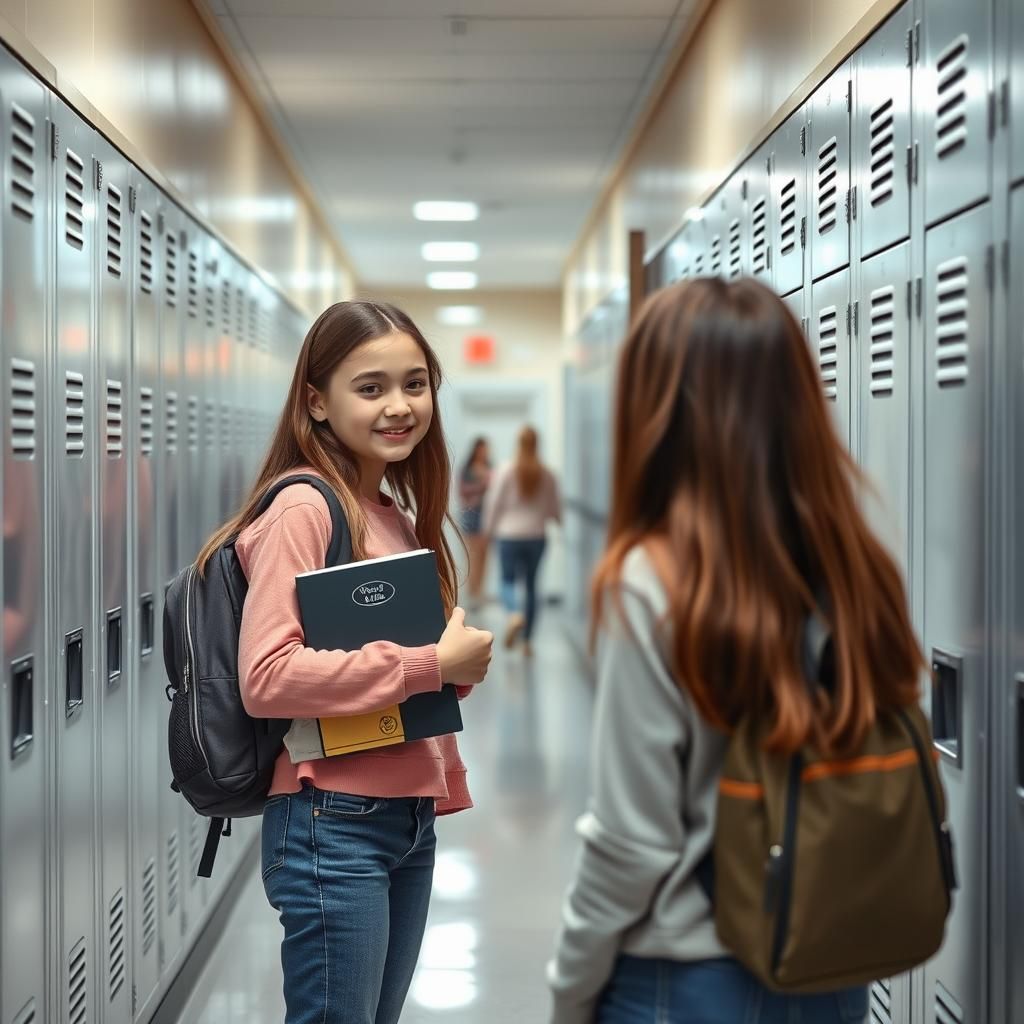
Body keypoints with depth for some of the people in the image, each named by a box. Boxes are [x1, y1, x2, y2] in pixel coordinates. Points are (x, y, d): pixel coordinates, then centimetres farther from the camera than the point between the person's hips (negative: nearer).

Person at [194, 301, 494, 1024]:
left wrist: (461, 664, 0)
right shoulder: (302, 509, -14)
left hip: (411, 818, 9)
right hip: (336, 821, -9)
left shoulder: (399, 518, 13)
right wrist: (429, 665, -21)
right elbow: (265, 678, -22)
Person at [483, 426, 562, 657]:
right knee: (531, 585, 11)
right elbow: (555, 507, 5)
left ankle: (514, 614, -25)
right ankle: (527, 640, 13)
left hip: (510, 535, -2)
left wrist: (489, 529, 9)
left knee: (508, 580, 7)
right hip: (536, 535, 2)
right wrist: (556, 521, 28)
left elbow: (494, 503, -5)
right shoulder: (547, 474, -3)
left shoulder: (506, 471, -8)